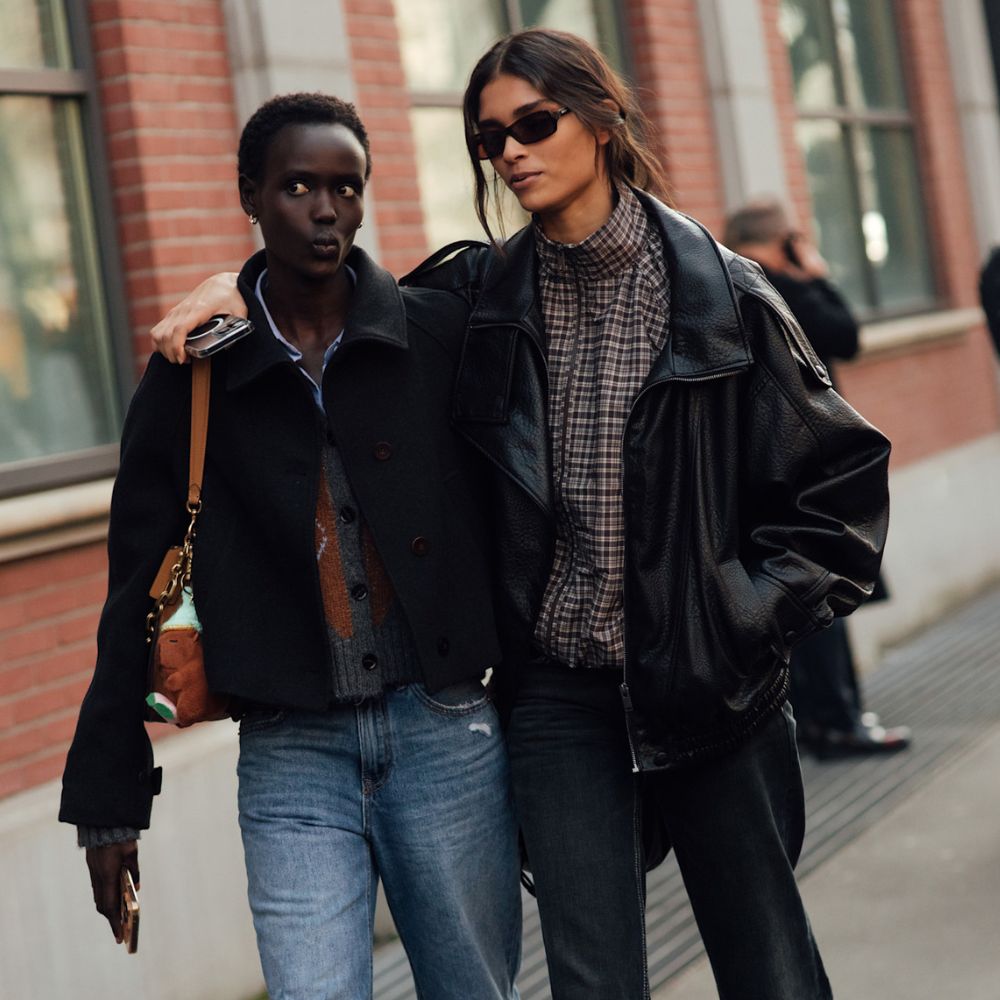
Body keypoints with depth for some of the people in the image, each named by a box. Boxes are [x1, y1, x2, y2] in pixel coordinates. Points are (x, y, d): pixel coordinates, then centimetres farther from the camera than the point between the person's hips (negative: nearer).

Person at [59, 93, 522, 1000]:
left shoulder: (442, 335, 3)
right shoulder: (193, 372, 5)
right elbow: (138, 589, 7)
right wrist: (107, 797, 7)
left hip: (446, 730, 1)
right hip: (291, 754, 0)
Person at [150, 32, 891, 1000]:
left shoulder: (718, 291, -4)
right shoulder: (481, 296, 3)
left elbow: (841, 476, 1)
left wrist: (754, 614, -6)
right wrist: (240, 285, 1)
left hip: (708, 688, -1)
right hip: (559, 693, 1)